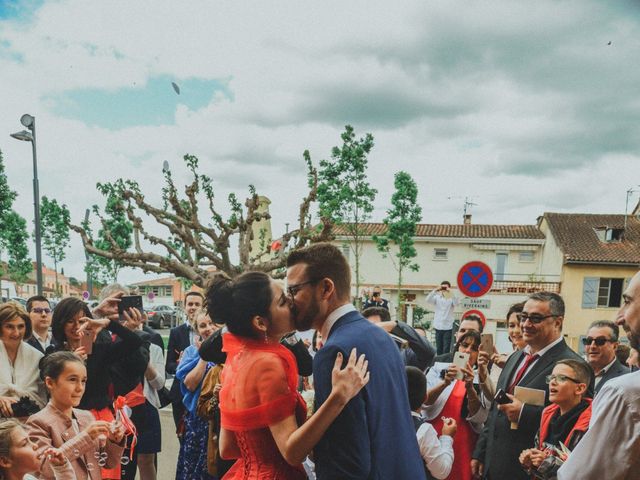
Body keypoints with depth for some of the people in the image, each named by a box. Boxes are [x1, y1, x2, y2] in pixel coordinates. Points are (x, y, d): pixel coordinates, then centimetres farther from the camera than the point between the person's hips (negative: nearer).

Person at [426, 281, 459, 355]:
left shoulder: (451, 298, 0)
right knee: (439, 349, 10)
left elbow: (456, 303, -21)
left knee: (446, 349, -1)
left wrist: (450, 292, -29)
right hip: (438, 327, 2)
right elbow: (428, 300, -11)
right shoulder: (437, 297, 5)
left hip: (448, 327, -2)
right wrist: (435, 290, -22)